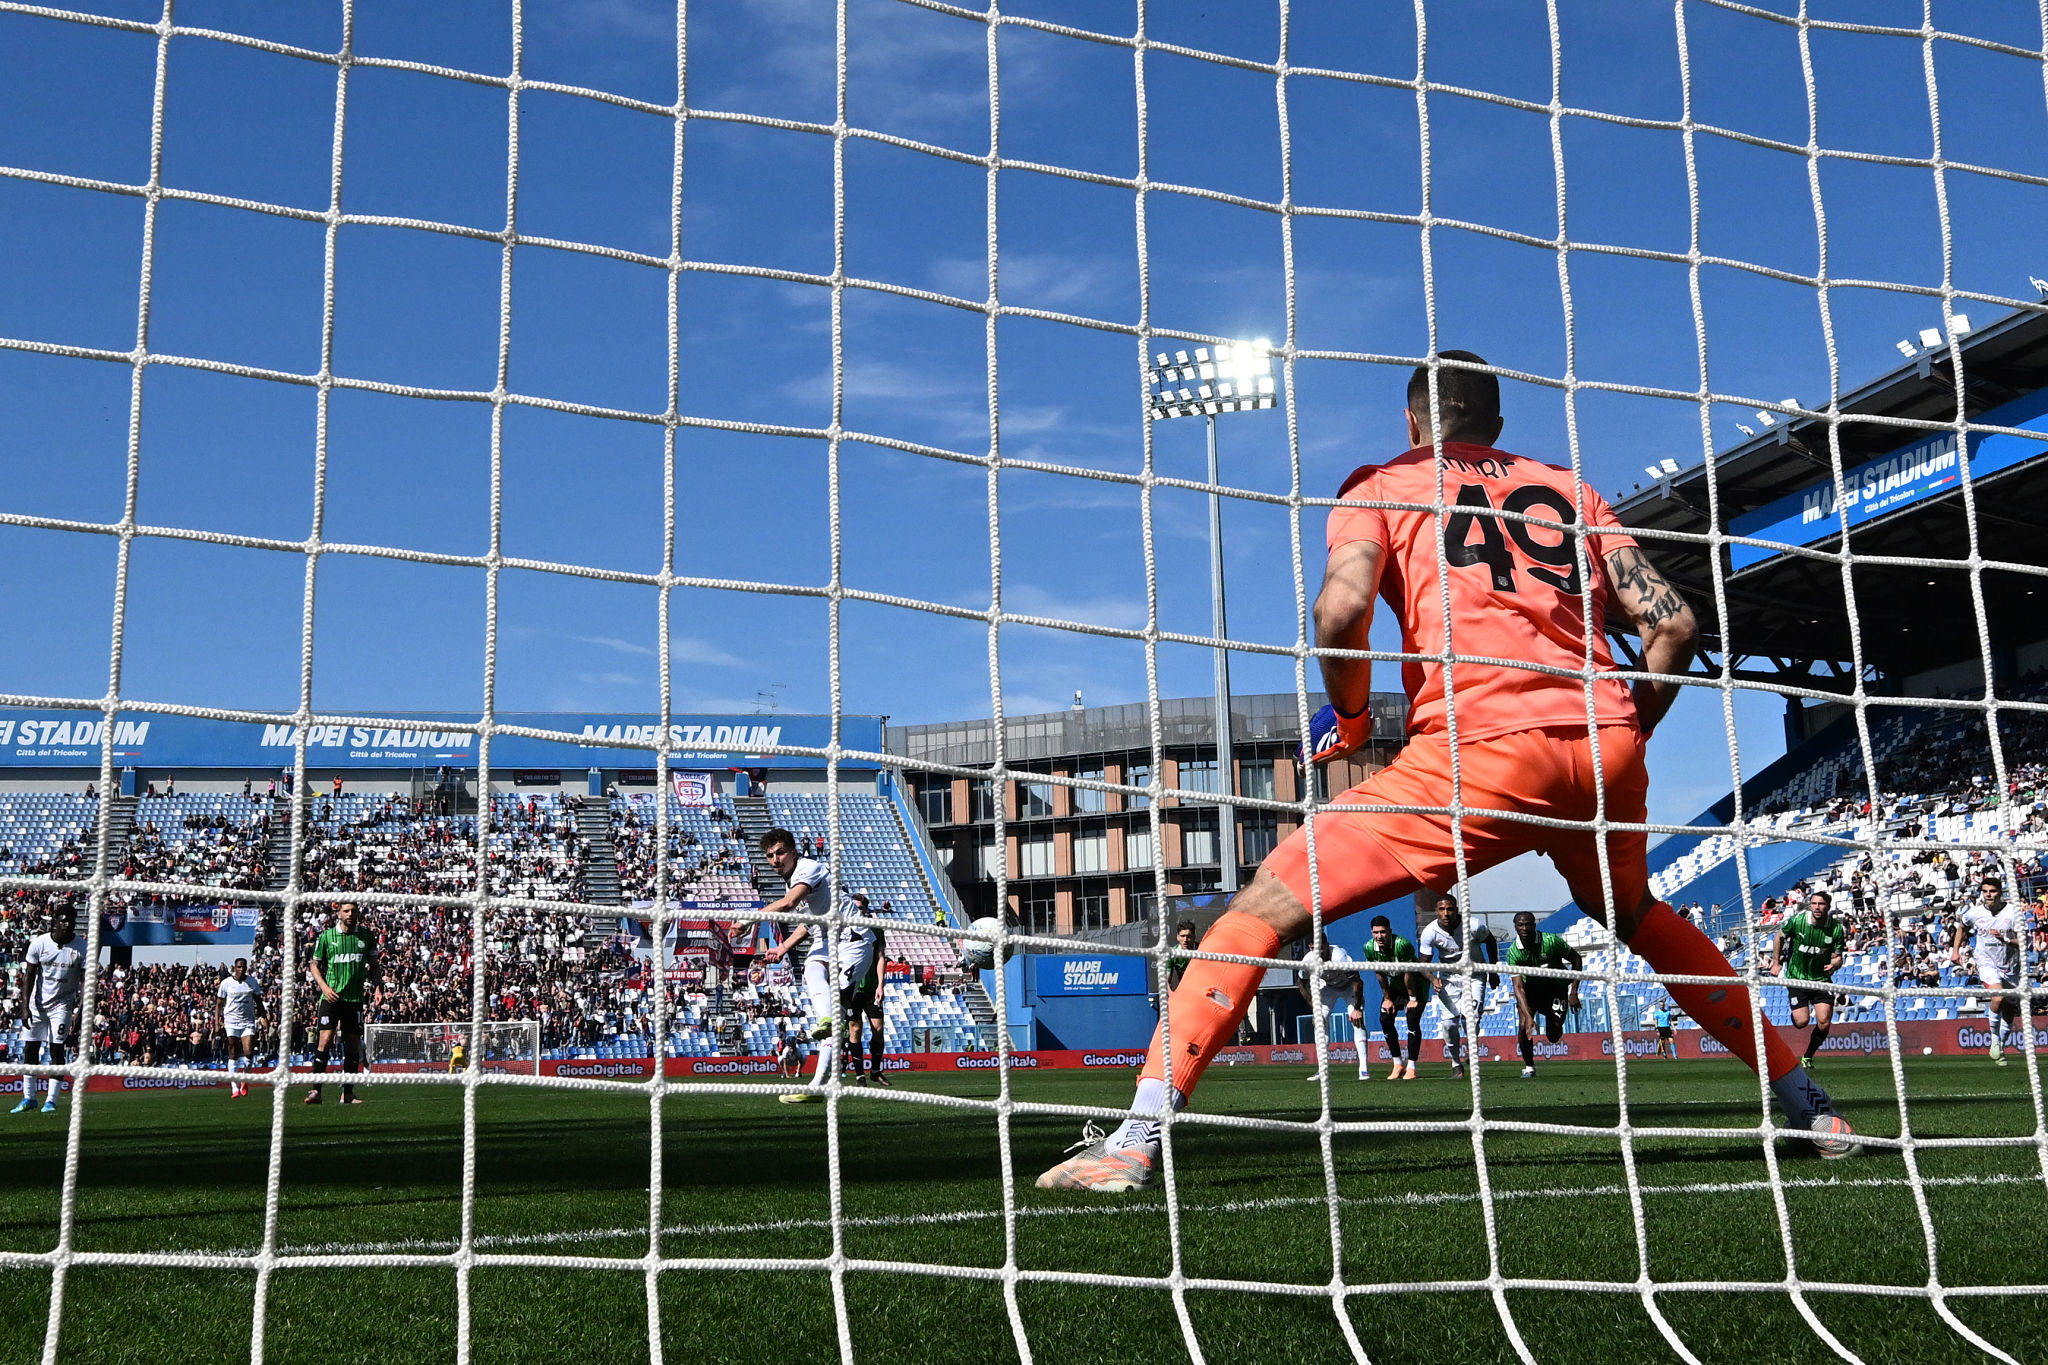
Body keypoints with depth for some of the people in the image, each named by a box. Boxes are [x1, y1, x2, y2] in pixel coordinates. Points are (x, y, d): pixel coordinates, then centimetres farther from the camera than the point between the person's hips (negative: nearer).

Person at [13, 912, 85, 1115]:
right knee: (30, 1048, 3)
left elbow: (85, 980, -8)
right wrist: (25, 1006, -12)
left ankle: (51, 1100, 1)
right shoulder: (40, 943, -8)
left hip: (62, 1004, -1)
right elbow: (29, 975, -5)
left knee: (57, 1049, -6)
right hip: (37, 1002, 1)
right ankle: (28, 1098, 15)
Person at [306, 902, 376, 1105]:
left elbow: (373, 964, 16)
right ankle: (315, 1090, -11)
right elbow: (315, 965, 7)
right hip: (331, 996, -2)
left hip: (355, 998, 3)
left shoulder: (366, 936, 7)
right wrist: (324, 986, -7)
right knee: (325, 1040, -13)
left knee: (353, 1046, 4)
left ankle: (347, 1093, 12)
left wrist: (369, 979, -1)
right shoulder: (326, 936, 1)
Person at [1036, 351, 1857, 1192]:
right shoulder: (1570, 491, 25)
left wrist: (1349, 718, 10)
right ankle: (1812, 1111, 39)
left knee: (1268, 905, -2)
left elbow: (1343, 608, -7)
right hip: (1608, 748, 5)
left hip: (1481, 751, -5)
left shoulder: (1383, 486, 15)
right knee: (1636, 917, 34)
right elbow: (1673, 623, 14)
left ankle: (1137, 1141, -14)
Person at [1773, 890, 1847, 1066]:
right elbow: (1780, 937, 6)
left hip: (1821, 979, 1)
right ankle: (1794, 1014, 29)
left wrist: (1834, 964, -25)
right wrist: (1776, 962, 7)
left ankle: (1808, 1056, 15)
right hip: (1796, 977, -1)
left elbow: (1837, 957, -2)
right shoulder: (1796, 920, -13)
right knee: (1801, 1021, -11)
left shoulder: (1837, 929, -9)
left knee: (1824, 1022, -8)